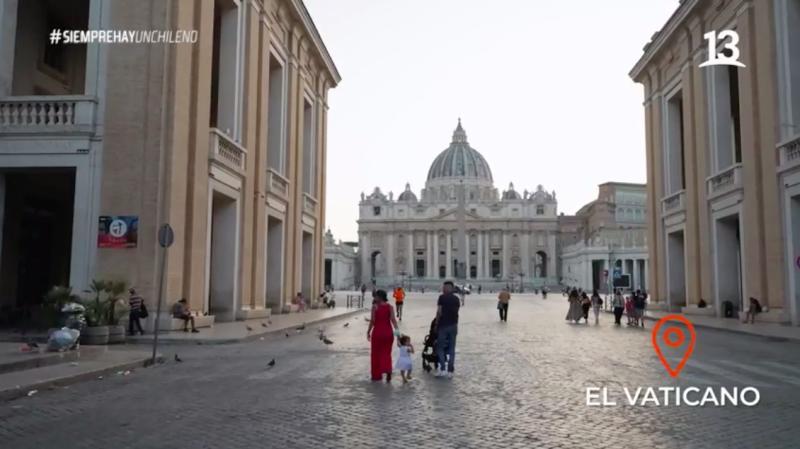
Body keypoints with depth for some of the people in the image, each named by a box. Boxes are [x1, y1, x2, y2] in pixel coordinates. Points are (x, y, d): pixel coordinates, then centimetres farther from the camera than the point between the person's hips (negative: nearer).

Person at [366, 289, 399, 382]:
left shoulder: (375, 307, -8)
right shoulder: (390, 307, 0)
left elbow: (372, 321, -10)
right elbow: (393, 319, -9)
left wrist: (368, 332, -2)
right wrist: (397, 330, -12)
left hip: (377, 332, -2)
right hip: (388, 332, 3)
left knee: (376, 354, 12)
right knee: (386, 353, 12)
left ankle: (377, 375, 20)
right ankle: (388, 370, -12)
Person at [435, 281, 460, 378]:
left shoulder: (442, 297, -7)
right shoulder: (456, 299, 7)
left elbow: (439, 312, -10)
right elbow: (456, 312, 5)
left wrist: (436, 323, -1)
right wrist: (456, 323, 12)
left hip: (443, 325, -4)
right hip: (453, 325, 4)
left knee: (440, 347, 6)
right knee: (452, 348, 8)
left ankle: (442, 369, -3)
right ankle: (450, 371, 8)